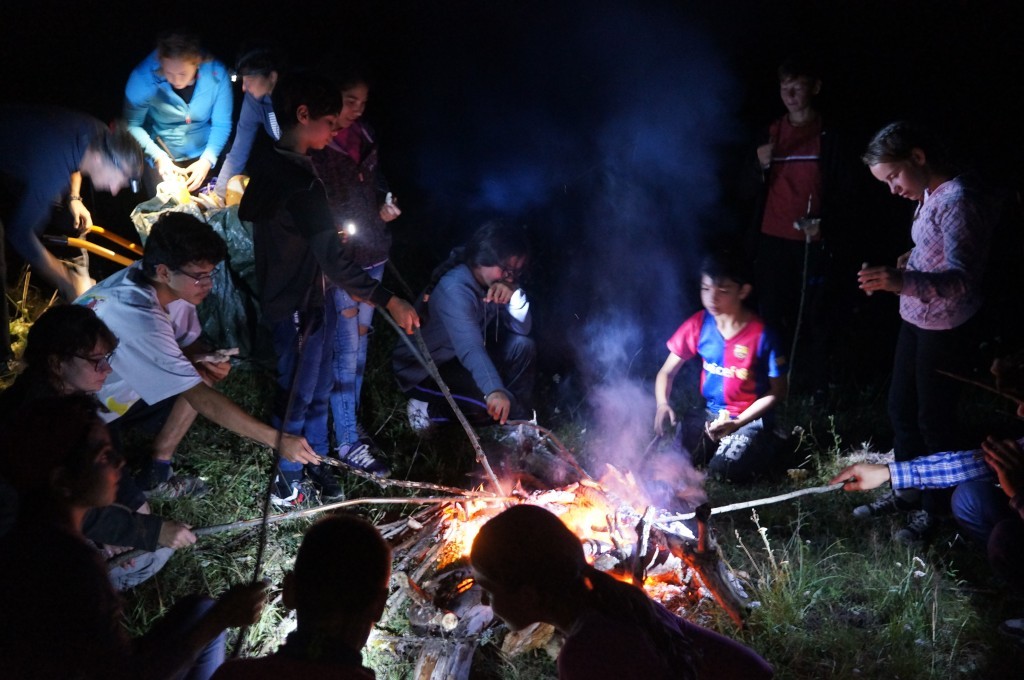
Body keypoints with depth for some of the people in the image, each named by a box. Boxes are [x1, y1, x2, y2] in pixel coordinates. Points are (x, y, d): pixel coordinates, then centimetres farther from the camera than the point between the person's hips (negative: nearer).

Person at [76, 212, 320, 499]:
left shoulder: (170, 286, -13)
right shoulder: (137, 316, -36)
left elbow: (187, 343, 6)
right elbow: (200, 398, -36)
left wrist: (206, 361, -19)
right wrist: (277, 439, -37)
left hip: (121, 392, 8)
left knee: (204, 374, -2)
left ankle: (154, 475, 8)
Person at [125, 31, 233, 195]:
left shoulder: (216, 73, -21)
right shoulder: (143, 77, -23)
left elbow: (221, 124, -13)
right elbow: (132, 124, -14)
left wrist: (206, 160, -27)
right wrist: (158, 156, -28)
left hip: (204, 156, 1)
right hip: (162, 158, -1)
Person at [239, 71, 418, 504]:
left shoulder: (268, 167, 4)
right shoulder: (299, 180, -28)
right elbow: (332, 259, -30)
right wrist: (388, 301, -29)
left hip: (310, 299, 10)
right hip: (298, 306, -10)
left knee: (318, 389, 22)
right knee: (298, 396, 8)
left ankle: (317, 462, 38)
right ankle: (289, 480, 25)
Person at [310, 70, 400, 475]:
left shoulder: (365, 135, 5)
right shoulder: (315, 148, -15)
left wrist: (385, 208, 0)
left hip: (371, 255, 7)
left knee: (360, 341, 15)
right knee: (346, 349, -2)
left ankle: (351, 423, 29)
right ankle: (347, 441, 8)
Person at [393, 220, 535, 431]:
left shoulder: (494, 282, -5)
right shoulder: (455, 289, -30)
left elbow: (522, 329, -5)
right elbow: (469, 347, -44)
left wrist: (515, 296, -26)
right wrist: (494, 390, -59)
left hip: (461, 361, 9)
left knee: (523, 346, -9)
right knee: (498, 402, -28)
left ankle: (517, 424, 0)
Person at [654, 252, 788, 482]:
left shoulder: (761, 335, -17)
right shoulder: (698, 325, -7)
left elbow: (778, 391, -8)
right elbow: (667, 372, 2)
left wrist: (737, 423, -19)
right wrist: (662, 404, -20)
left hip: (751, 419, -3)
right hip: (711, 414, 3)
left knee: (724, 468, -27)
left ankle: (762, 446, 6)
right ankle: (719, 445, 10)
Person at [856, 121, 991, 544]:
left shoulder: (955, 202, -24)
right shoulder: (928, 197, 4)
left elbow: (960, 279, -33)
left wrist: (904, 282, -47)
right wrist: (910, 261, 3)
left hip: (945, 328, -9)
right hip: (915, 319, 9)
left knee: (934, 418, 3)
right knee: (901, 408, 18)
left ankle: (933, 509, 20)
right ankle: (908, 492, 35)